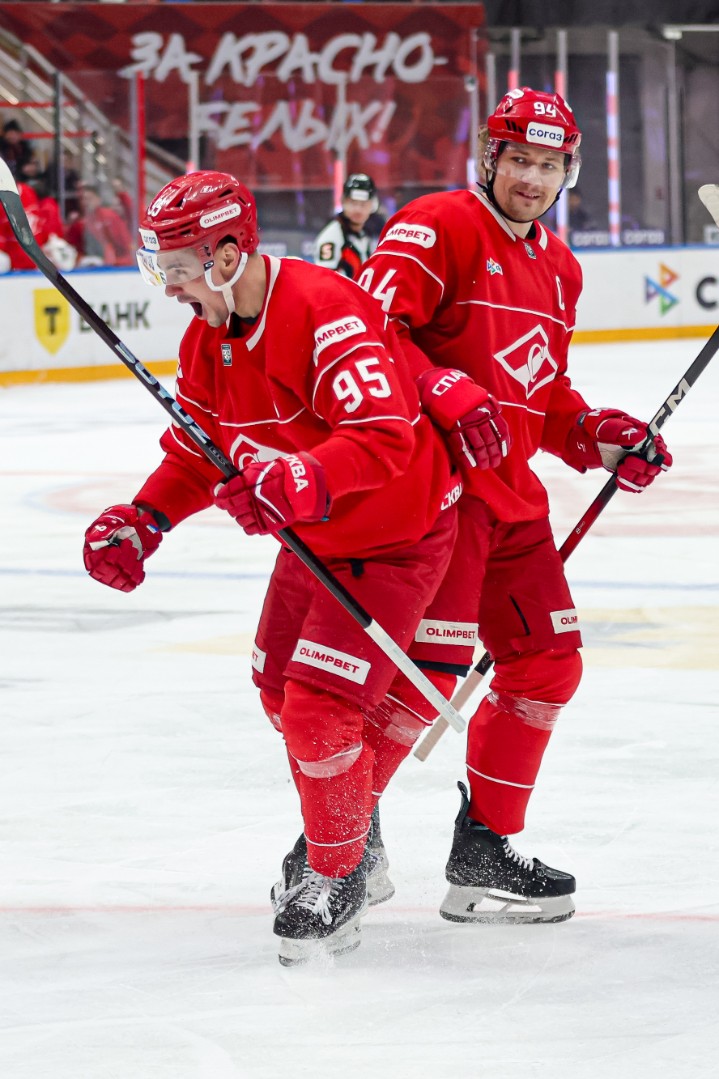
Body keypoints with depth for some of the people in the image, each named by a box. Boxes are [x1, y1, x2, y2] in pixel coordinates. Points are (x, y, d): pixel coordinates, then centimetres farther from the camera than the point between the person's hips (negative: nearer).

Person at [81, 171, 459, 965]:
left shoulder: (324, 310, -30)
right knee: (280, 693, 21)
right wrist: (142, 520, -3)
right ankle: (345, 839, 44)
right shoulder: (207, 337, -1)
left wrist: (297, 479, -52)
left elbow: (383, 436, -39)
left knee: (320, 711, -15)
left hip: (394, 537, -10)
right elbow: (197, 451, 12)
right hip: (314, 535, 10)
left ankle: (337, 879, 5)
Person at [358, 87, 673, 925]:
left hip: (508, 491, 9)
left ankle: (483, 852, 20)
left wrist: (599, 437, 8)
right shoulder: (440, 227, -9)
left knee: (547, 664, 10)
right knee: (430, 666, -18)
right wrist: (447, 394, -31)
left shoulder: (558, 270, 18)